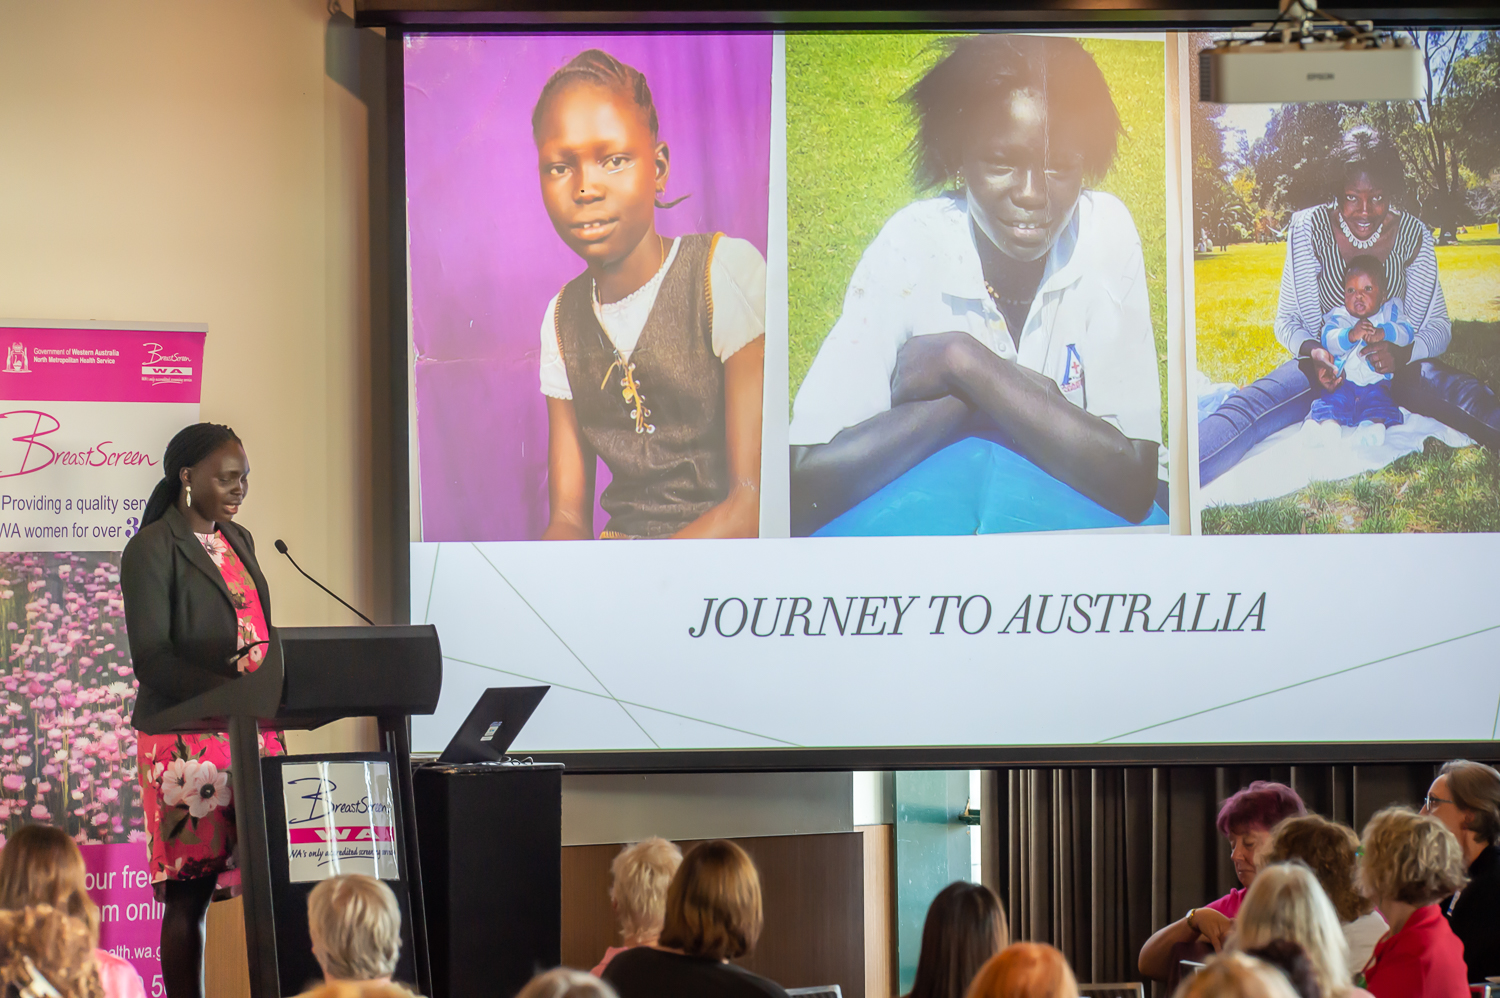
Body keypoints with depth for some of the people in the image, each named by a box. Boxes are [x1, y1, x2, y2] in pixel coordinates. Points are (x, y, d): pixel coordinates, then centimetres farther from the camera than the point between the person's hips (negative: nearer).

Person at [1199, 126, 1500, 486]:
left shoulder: (1412, 235, -5)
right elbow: (1287, 321, -1)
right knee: (1251, 405, -34)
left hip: (1394, 366, 1)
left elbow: (1437, 325, -1)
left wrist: (1401, 353, -24)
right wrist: (1312, 352, -25)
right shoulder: (1310, 229, -8)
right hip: (1327, 362, -1)